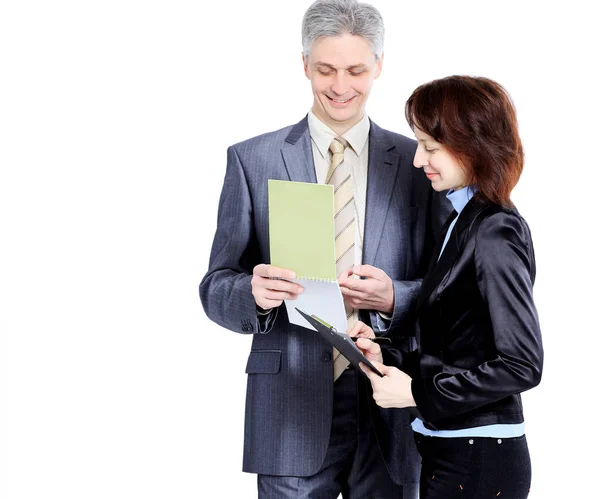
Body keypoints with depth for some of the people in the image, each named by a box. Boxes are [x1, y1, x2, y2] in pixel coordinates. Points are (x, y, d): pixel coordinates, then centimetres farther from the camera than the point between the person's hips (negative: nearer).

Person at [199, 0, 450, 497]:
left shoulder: (417, 162, 4)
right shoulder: (252, 160, 3)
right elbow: (216, 288, 3)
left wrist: (393, 298, -17)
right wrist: (253, 293, -20)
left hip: (389, 406, 1)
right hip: (291, 408, -1)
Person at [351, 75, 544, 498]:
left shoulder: (495, 233, -16)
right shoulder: (462, 222, 10)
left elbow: (523, 364, -19)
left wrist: (418, 392, -16)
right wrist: (387, 358, 0)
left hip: (478, 463, -8)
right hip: (450, 452, 8)